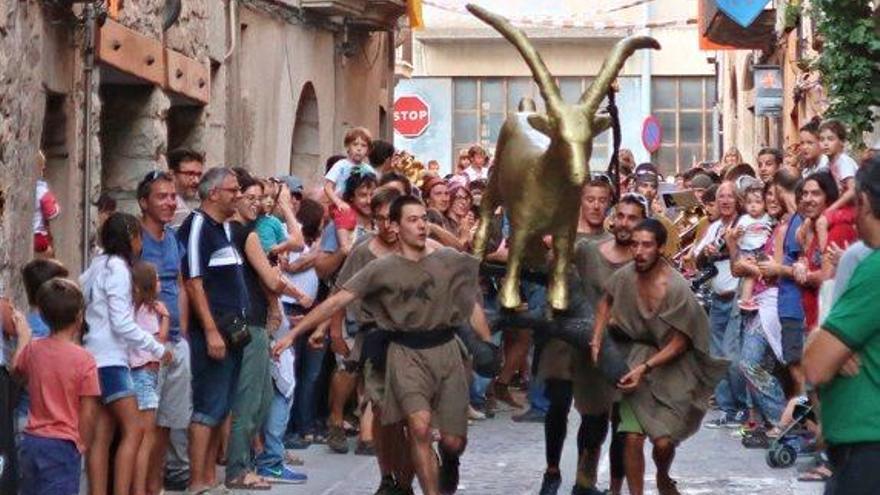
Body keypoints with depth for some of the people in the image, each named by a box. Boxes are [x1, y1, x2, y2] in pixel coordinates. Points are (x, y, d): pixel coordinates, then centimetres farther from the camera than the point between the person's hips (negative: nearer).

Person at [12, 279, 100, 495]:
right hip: (63, 445, -6)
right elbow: (88, 412, -12)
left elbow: (16, 368, 24)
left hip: (31, 440, 6)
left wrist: (23, 337, 39)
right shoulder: (84, 359, -15)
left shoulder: (32, 350, 0)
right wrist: (83, 445, 2)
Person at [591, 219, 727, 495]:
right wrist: (596, 341, 3)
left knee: (663, 441, -8)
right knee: (633, 438, -10)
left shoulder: (677, 289, -22)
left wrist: (645, 368, -20)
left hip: (670, 364, -3)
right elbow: (606, 302, 14)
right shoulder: (625, 276, -9)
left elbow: (679, 342, -15)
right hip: (636, 355, 3)